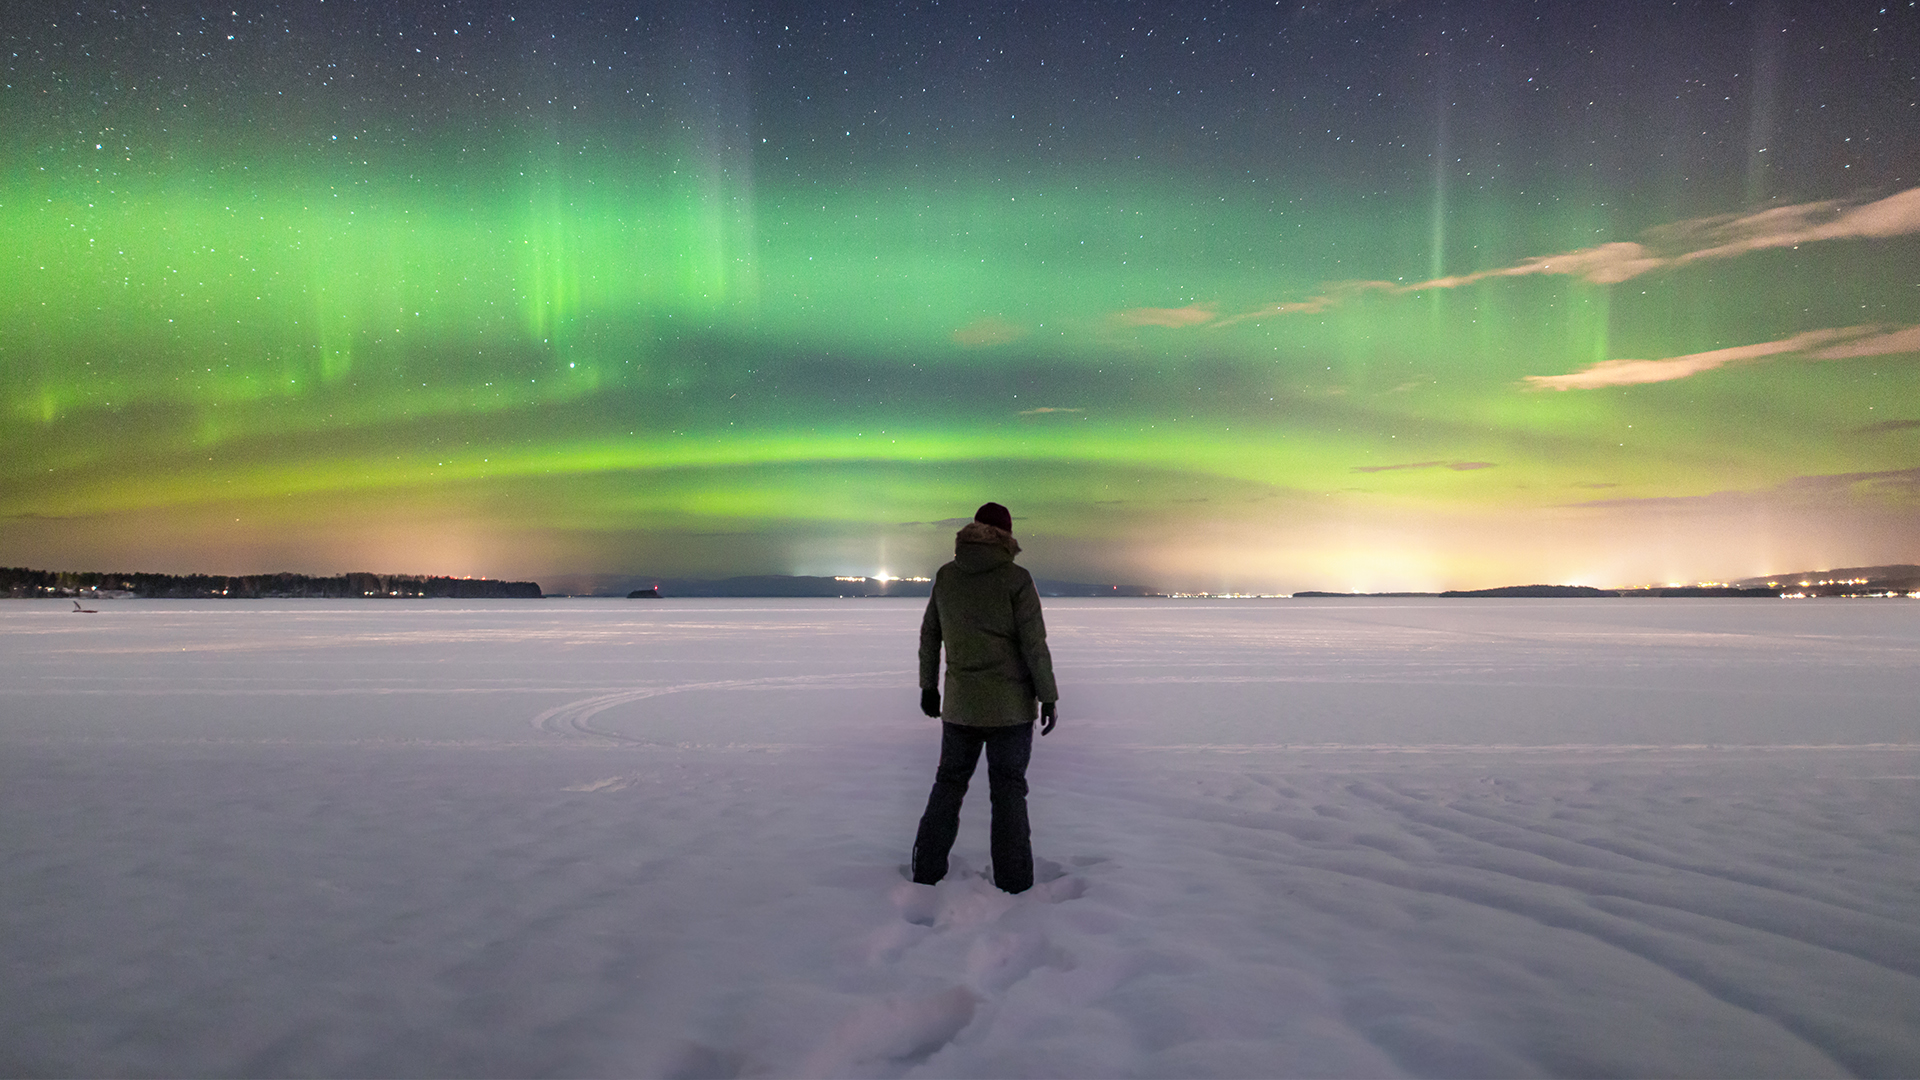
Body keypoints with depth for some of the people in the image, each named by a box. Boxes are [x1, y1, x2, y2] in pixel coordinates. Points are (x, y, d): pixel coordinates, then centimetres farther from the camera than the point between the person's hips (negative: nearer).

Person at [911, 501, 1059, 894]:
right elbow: (1034, 644, -12)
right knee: (1008, 790, 6)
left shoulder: (946, 577, 2)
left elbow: (929, 635, 9)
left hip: (960, 703, 4)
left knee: (949, 782, 16)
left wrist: (928, 686, 19)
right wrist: (1048, 697, -5)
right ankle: (1013, 882, 10)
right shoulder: (1016, 579, -11)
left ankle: (926, 873, 21)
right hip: (1010, 705, -3)